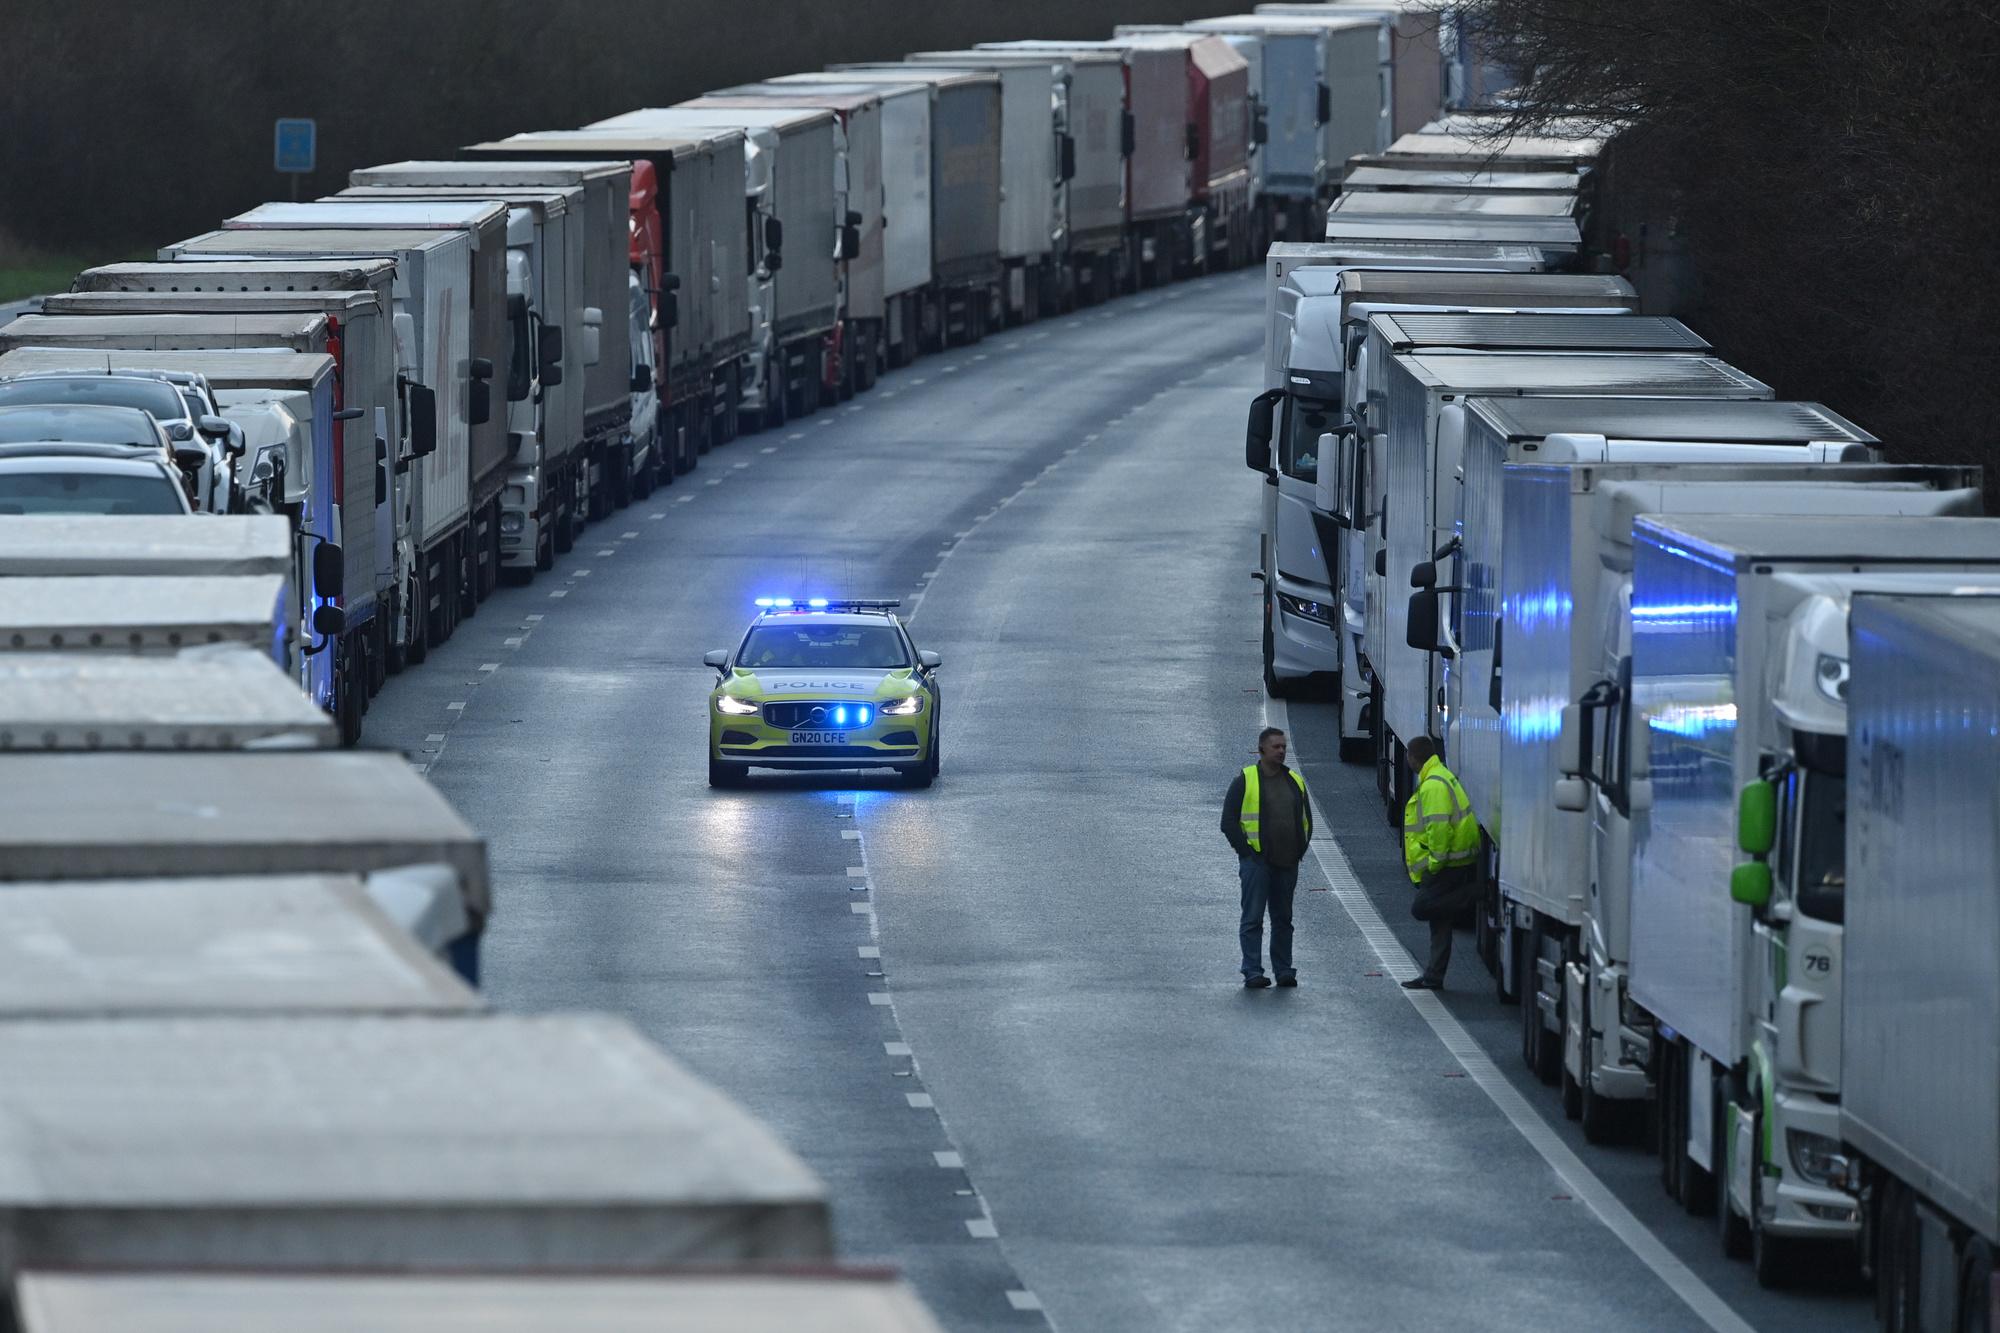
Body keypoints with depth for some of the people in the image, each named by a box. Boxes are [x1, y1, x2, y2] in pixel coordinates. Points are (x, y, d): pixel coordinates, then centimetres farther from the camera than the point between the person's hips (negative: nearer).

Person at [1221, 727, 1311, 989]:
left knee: (1283, 918, 11)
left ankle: (1284, 970, 17)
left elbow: (1306, 820, 21)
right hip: (1257, 862, -5)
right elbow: (1229, 821, -4)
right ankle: (1252, 972, -6)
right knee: (1253, 918, -6)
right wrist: (1246, 850, -10)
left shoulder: (1294, 782, 13)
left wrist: (1300, 851, 9)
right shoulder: (1245, 781, -2)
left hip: (1287, 864, 5)